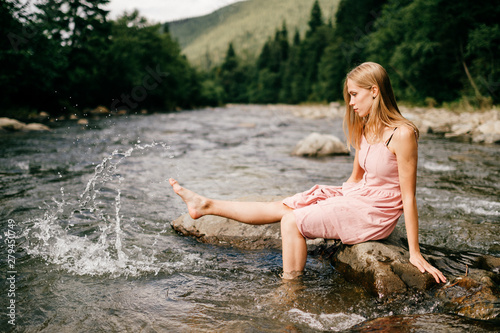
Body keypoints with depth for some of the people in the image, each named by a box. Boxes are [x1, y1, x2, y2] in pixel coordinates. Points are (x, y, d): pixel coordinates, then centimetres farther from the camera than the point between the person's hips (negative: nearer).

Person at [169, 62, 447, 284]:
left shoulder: (402, 134, -20)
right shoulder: (366, 128, 5)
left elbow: (409, 197, -19)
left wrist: (415, 254, -16)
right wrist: (329, 201, 16)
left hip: (375, 214, -7)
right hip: (356, 197, 7)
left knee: (293, 221, -17)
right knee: (280, 207, 3)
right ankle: (207, 206, 9)